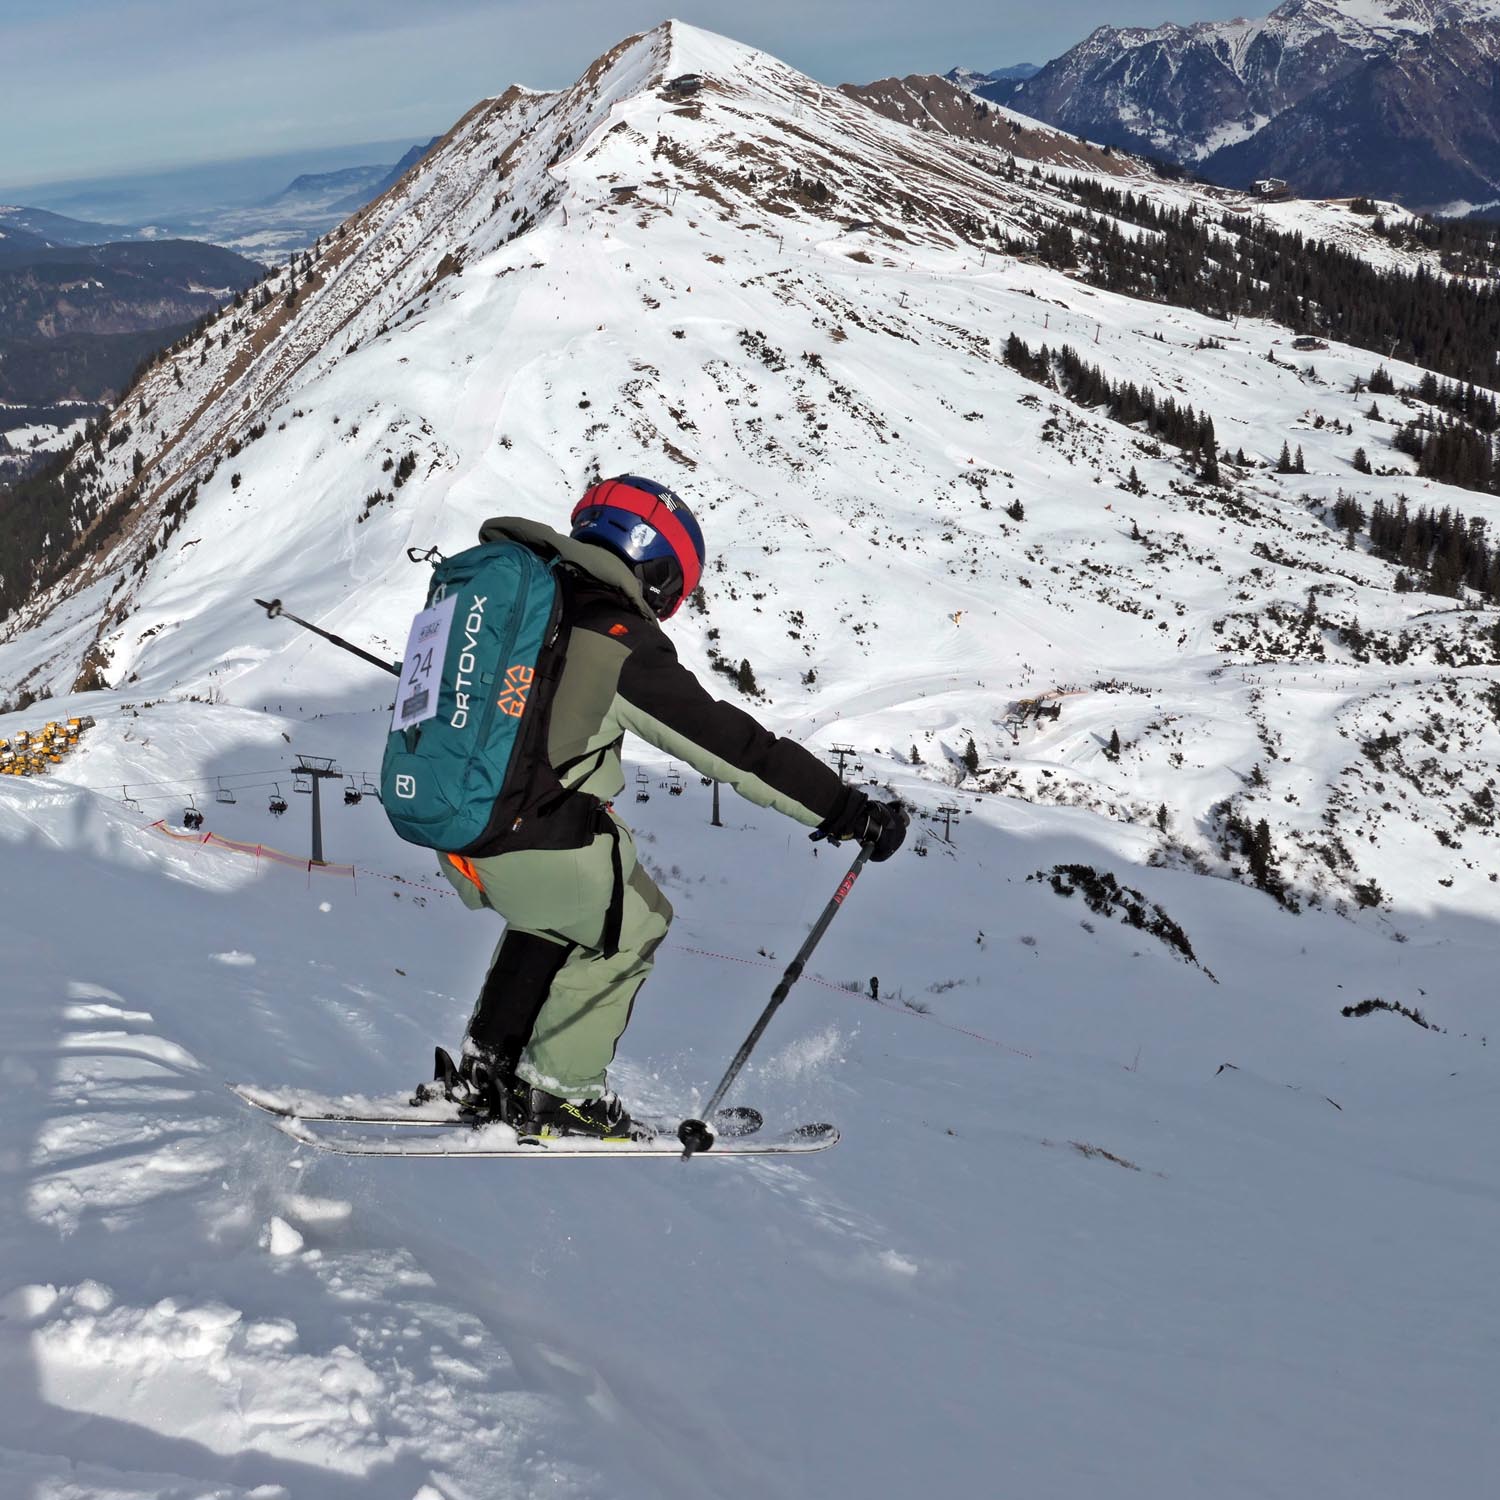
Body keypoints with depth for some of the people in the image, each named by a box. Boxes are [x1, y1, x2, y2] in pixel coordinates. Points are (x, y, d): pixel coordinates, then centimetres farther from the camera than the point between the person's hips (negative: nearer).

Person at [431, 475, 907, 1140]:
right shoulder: (619, 640, -15)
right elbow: (730, 743, -16)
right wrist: (847, 810, -12)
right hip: (540, 841, -7)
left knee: (552, 913, 32)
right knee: (631, 927, 18)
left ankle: (482, 1069, 31)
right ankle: (558, 1094, 21)